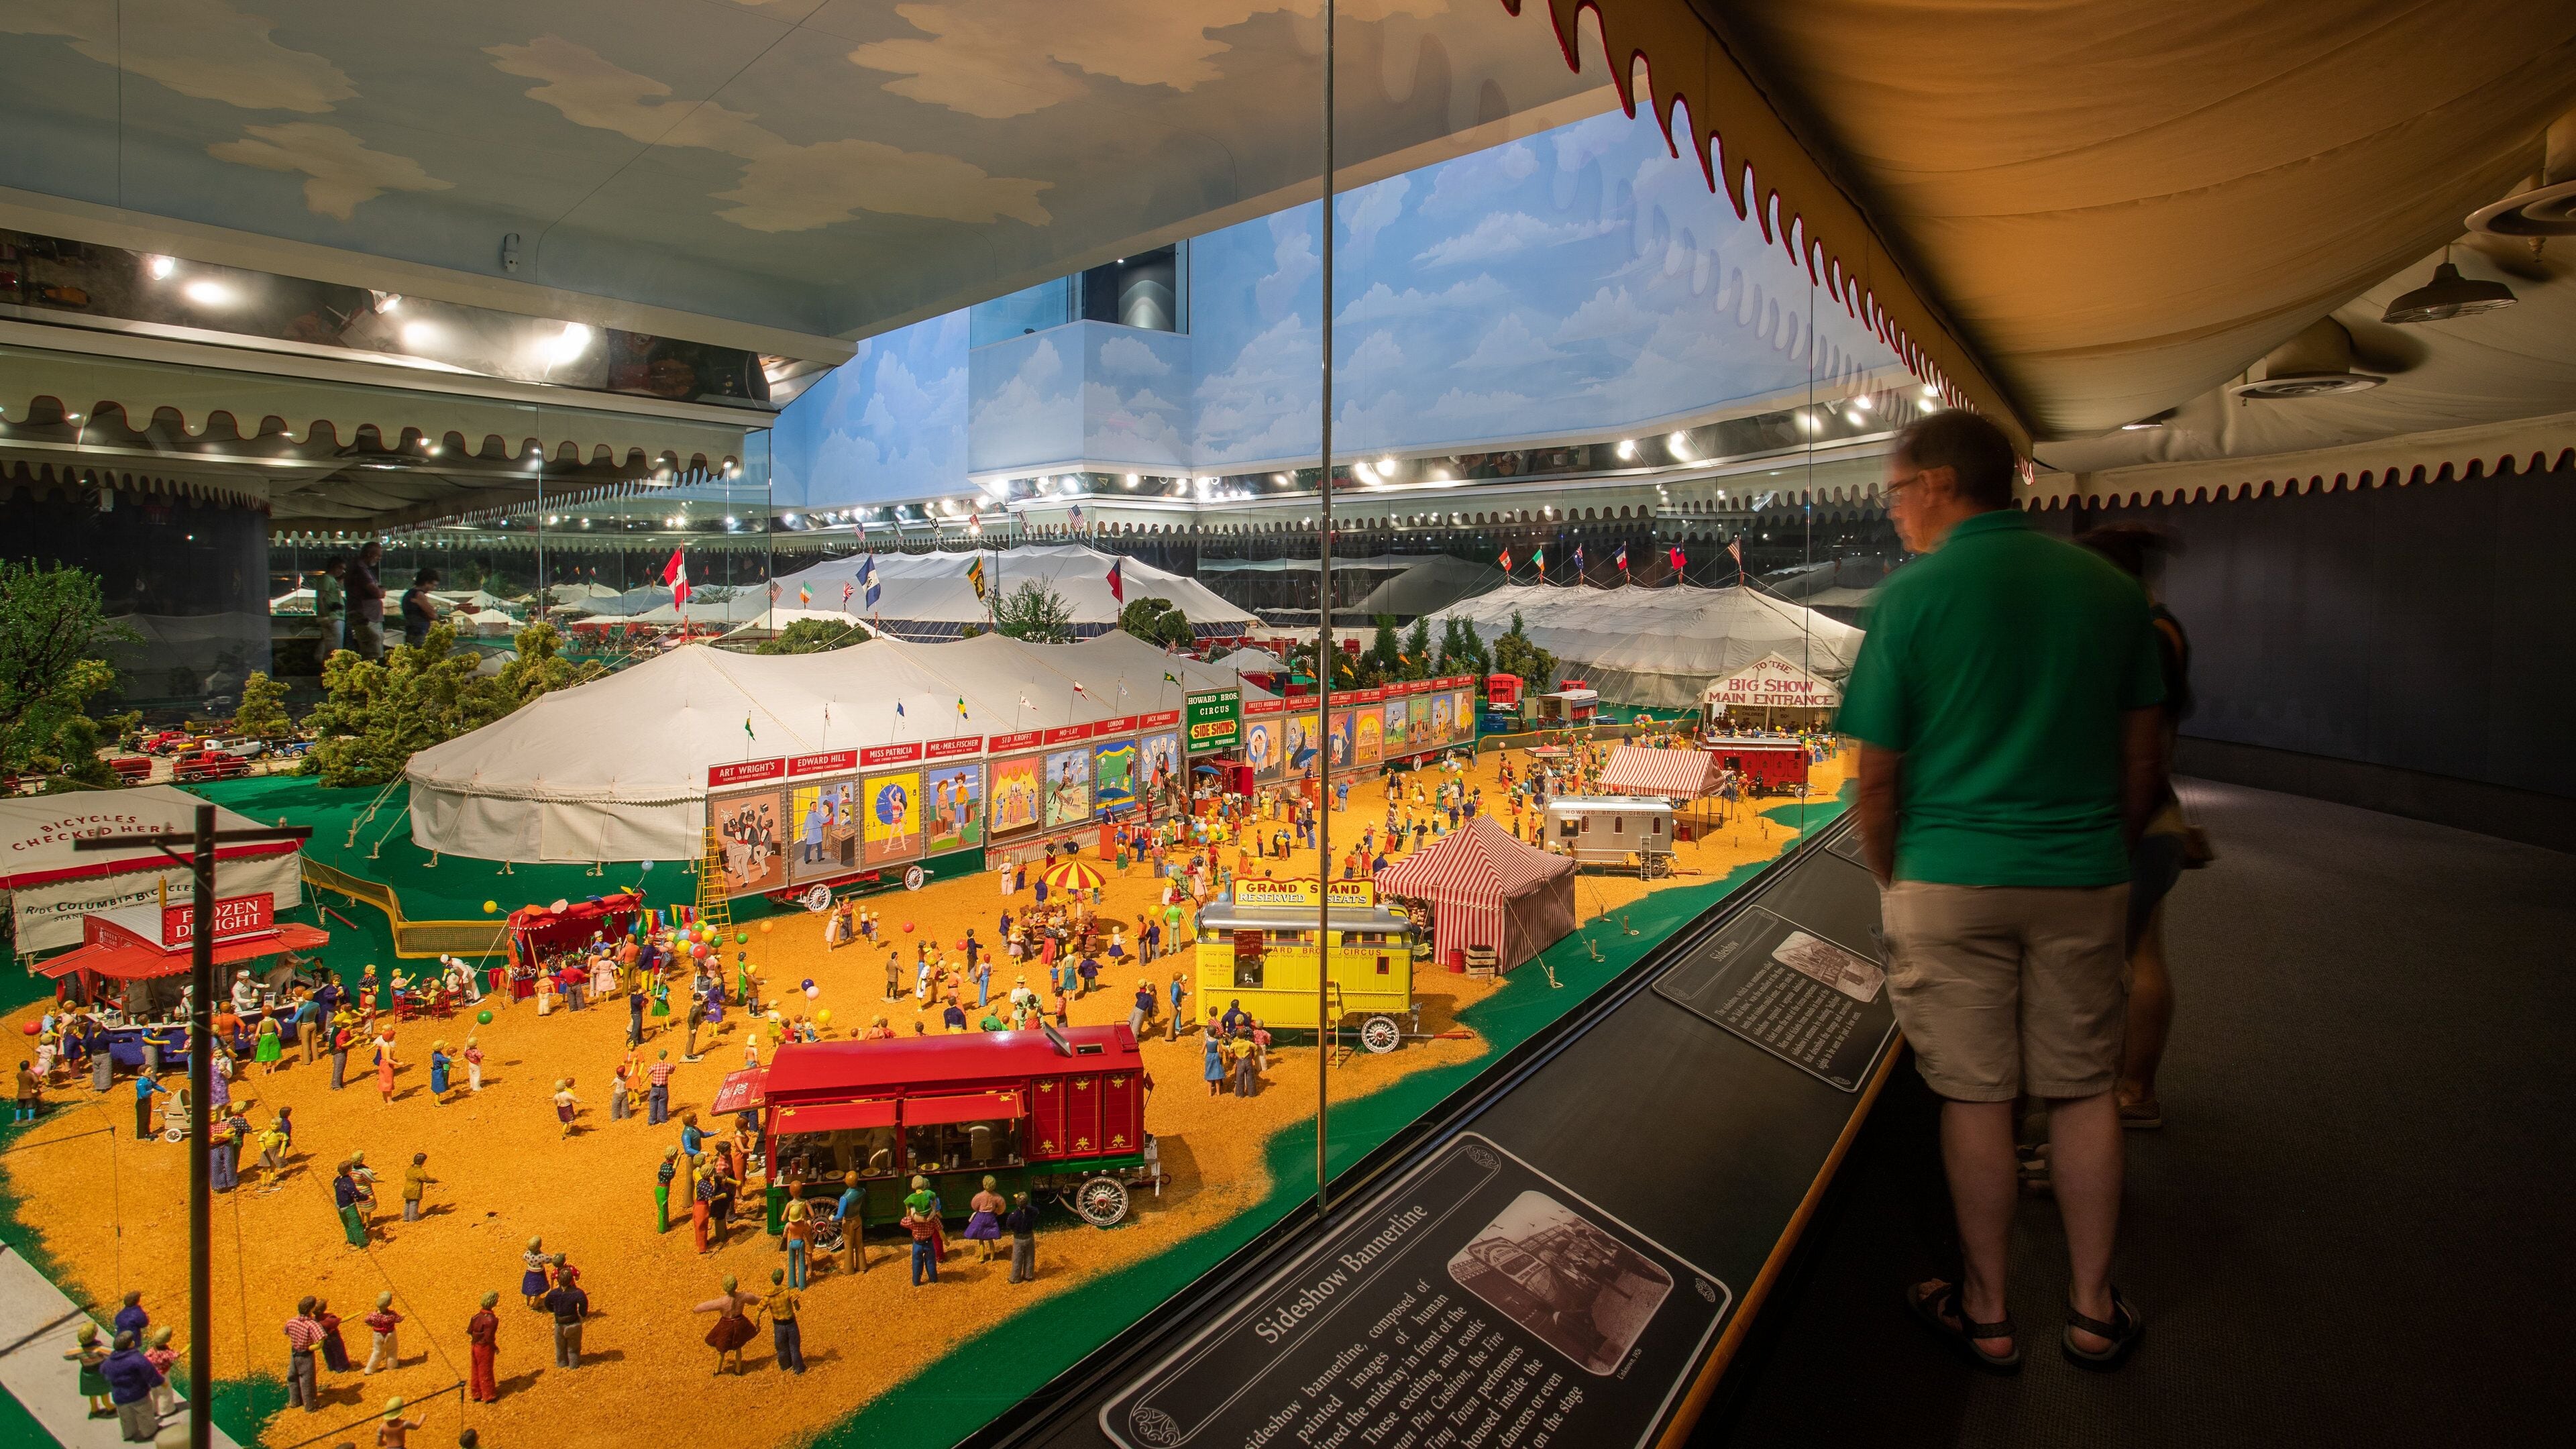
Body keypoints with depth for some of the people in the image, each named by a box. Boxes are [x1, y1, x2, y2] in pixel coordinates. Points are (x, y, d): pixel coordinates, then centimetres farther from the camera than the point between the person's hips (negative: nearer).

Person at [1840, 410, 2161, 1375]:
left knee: (1976, 1099, 7)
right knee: (2084, 1093, 16)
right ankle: (2092, 1311, 29)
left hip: (1951, 882, -3)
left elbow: (1877, 775, -8)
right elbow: (2140, 762, 8)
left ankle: (1985, 1314, 23)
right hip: (2084, 882, 4)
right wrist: (2102, 854, 20)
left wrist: (1890, 885, 5)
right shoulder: (2111, 590, 3)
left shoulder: (1912, 595, -9)